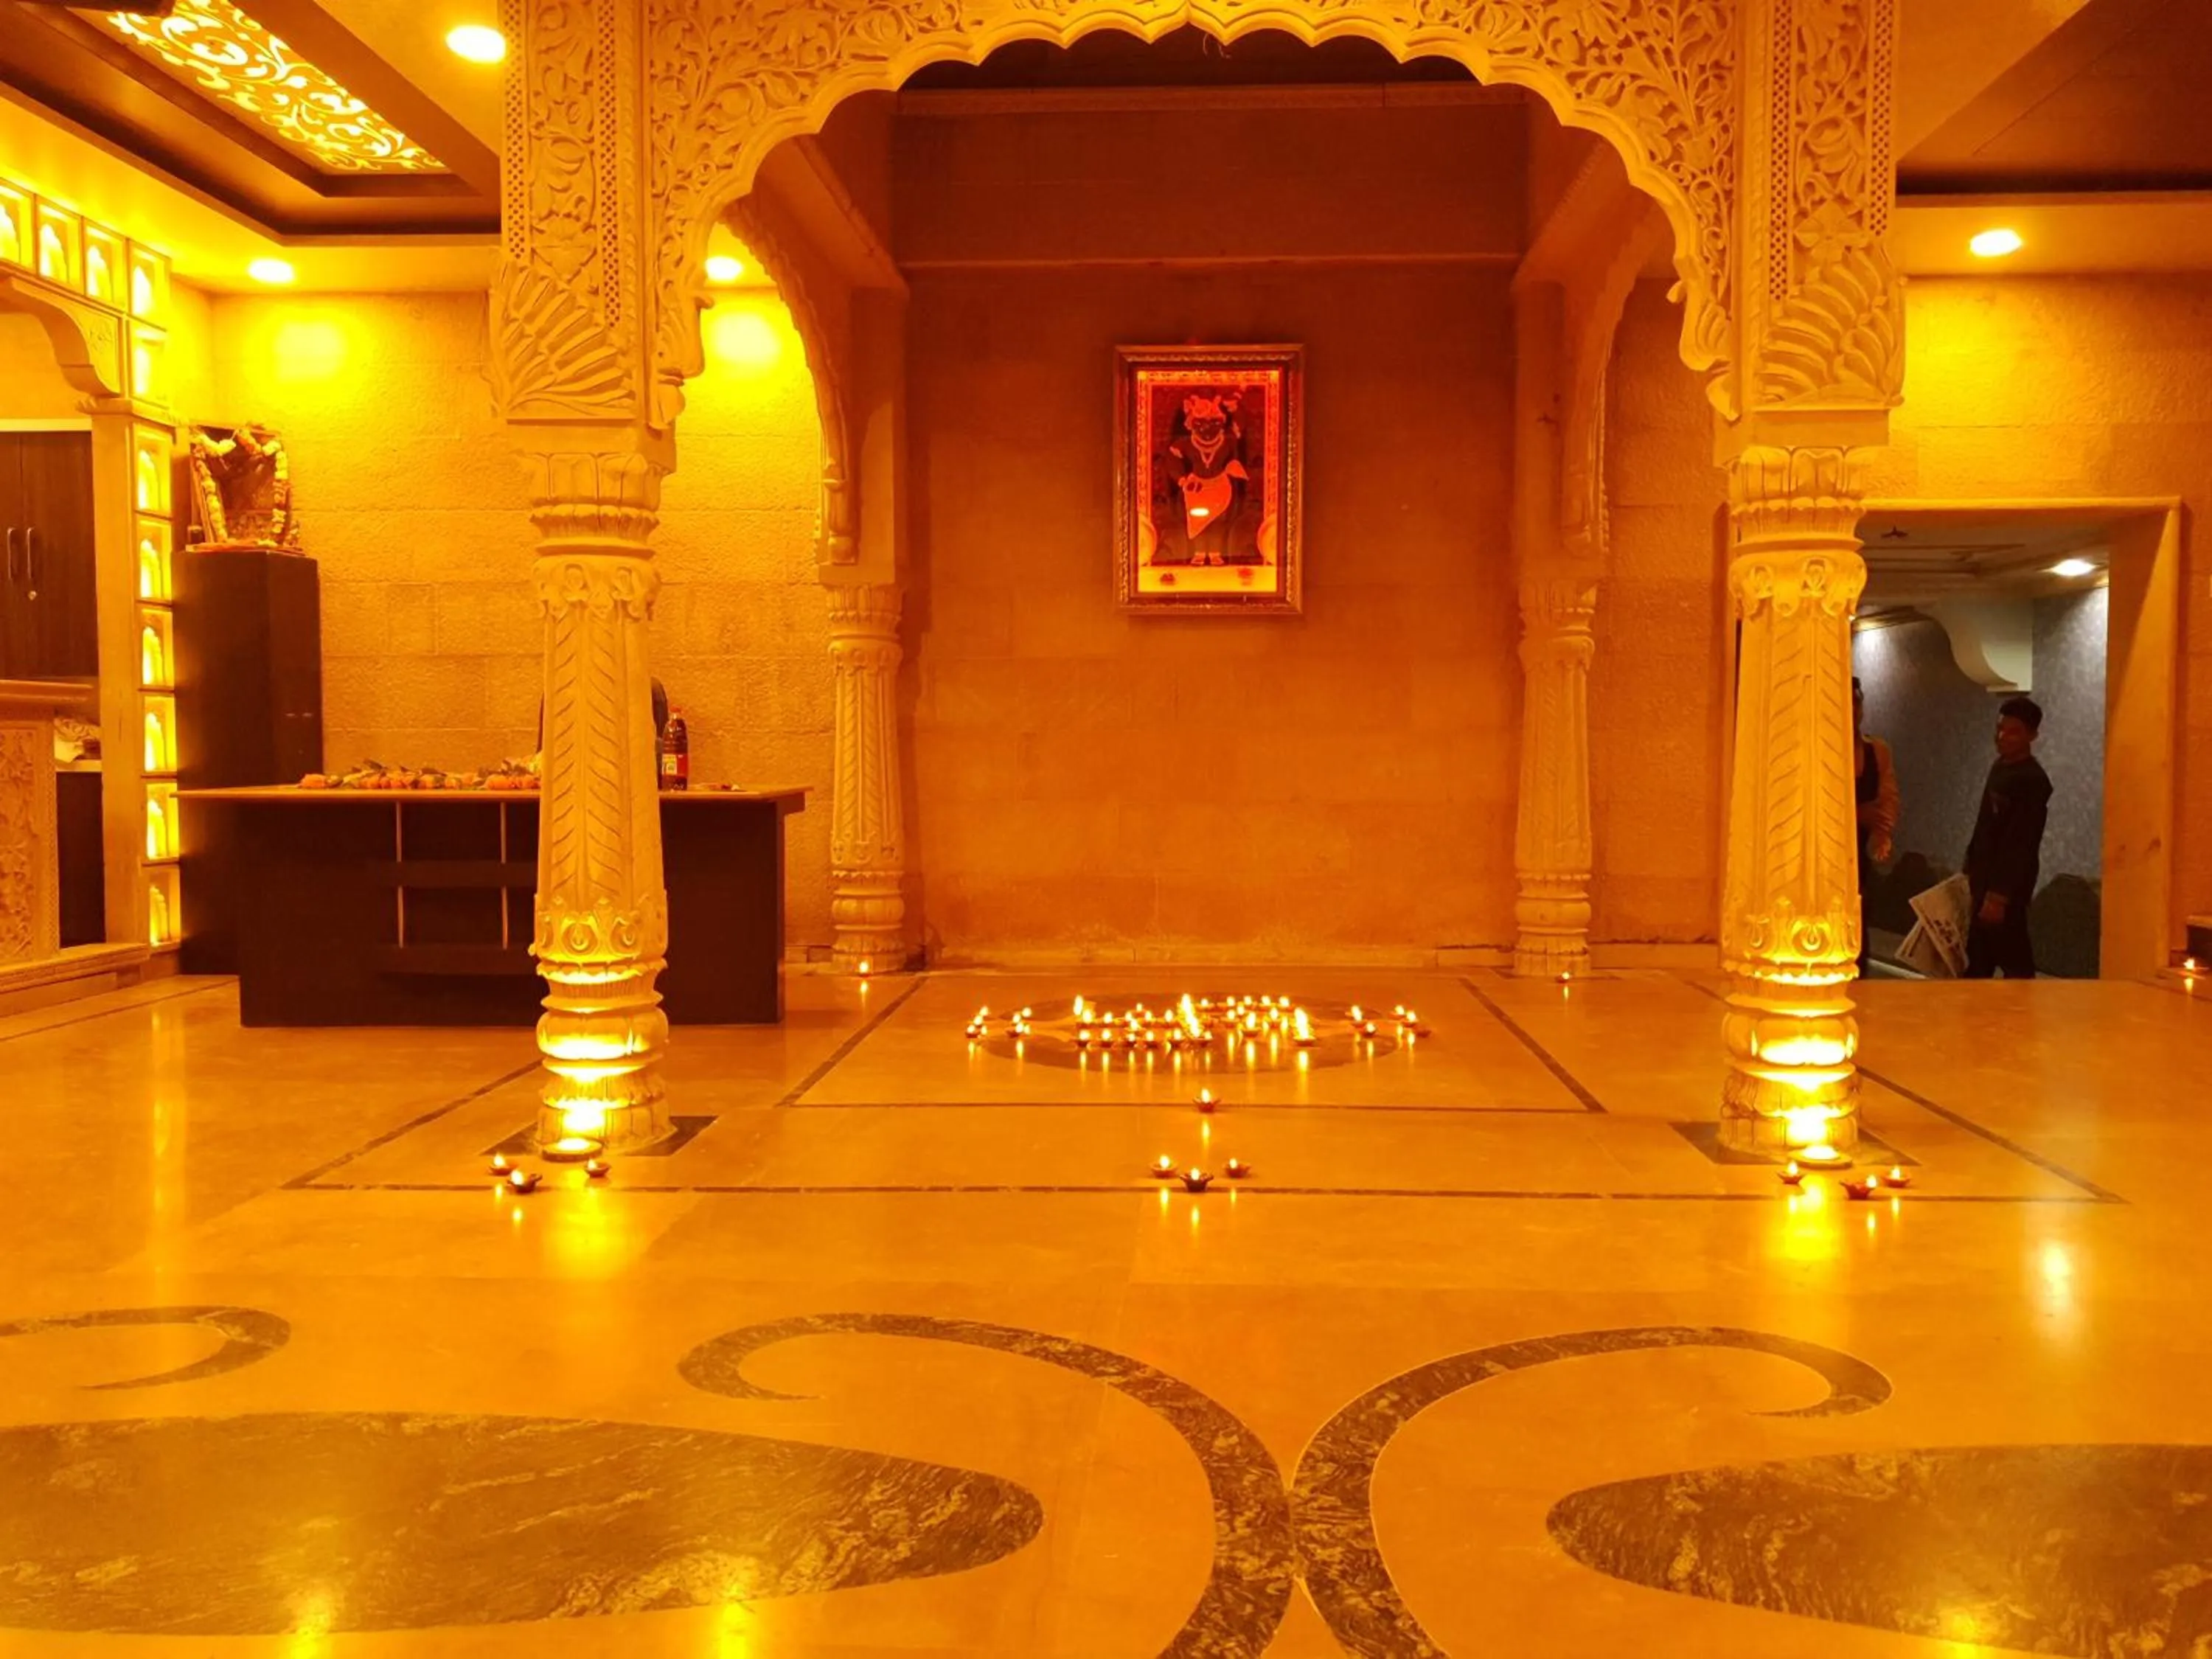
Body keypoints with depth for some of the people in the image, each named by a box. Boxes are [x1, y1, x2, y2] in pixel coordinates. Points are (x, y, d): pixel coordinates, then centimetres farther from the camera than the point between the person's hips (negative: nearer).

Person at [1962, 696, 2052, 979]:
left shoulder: (2033, 780, -17)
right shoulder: (1999, 765, 9)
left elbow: (2022, 844, -20)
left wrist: (2000, 894, -22)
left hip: (2007, 884, -9)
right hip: (1985, 876, 9)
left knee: (2013, 960, -2)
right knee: (1978, 957, 15)